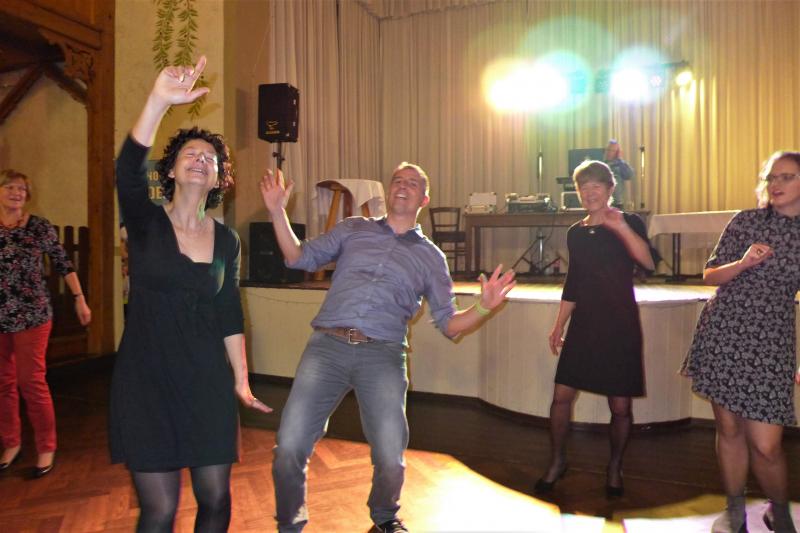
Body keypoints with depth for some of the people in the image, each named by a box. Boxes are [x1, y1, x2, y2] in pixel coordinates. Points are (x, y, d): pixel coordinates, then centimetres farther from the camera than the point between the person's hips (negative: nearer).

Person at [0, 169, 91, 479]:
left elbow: (63, 264, 2)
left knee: (31, 382, -1)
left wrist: (80, 299, -1)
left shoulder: (40, 227, -2)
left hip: (31, 315, -2)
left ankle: (46, 448, 12)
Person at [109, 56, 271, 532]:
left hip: (207, 380, 3)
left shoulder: (227, 240, 6)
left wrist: (241, 380, 8)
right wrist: (159, 101, -36)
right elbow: (128, 170, -24)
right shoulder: (146, 222, -3)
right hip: (146, 378, -3)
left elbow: (230, 314, 8)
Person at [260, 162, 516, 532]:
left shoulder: (431, 257, 15)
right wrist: (277, 212, 5)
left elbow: (448, 323, 12)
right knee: (289, 446, -7)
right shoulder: (353, 229, 17)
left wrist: (484, 307, -6)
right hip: (327, 346, 1)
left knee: (390, 458, -5)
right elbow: (301, 258, 14)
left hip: (383, 355, 0)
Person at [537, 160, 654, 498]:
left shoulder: (628, 224, -3)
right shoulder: (575, 233, 10)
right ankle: (557, 462, 21)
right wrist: (558, 327, 13)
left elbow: (648, 263, -21)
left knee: (620, 406, 4)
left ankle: (614, 467, 28)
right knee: (562, 395, 1)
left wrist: (621, 228, -32)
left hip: (620, 325, -3)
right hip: (583, 323, 4)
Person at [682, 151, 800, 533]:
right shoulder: (745, 221, 3)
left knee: (765, 444, -4)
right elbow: (710, 276, 5)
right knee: (729, 428, 8)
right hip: (723, 333, 1)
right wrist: (744, 263, -15)